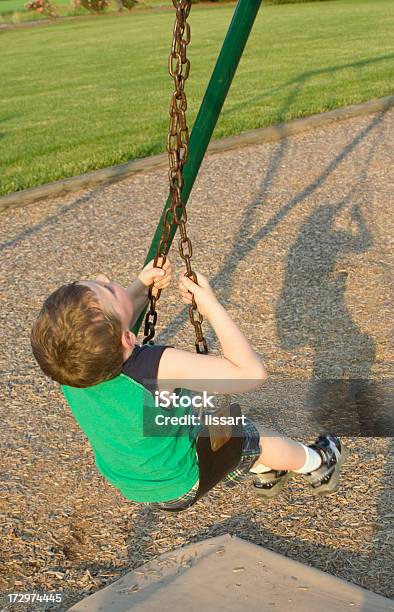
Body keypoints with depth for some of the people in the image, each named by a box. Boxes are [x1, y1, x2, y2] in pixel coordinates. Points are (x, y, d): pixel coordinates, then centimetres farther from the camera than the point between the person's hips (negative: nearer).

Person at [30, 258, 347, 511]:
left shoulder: (68, 363, -24)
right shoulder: (158, 367, -44)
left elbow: (112, 328, 1)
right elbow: (252, 372, -33)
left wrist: (141, 289, -12)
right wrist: (211, 305, -28)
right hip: (181, 482, -5)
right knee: (254, 435, 17)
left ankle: (265, 472, 51)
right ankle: (319, 464, 47)